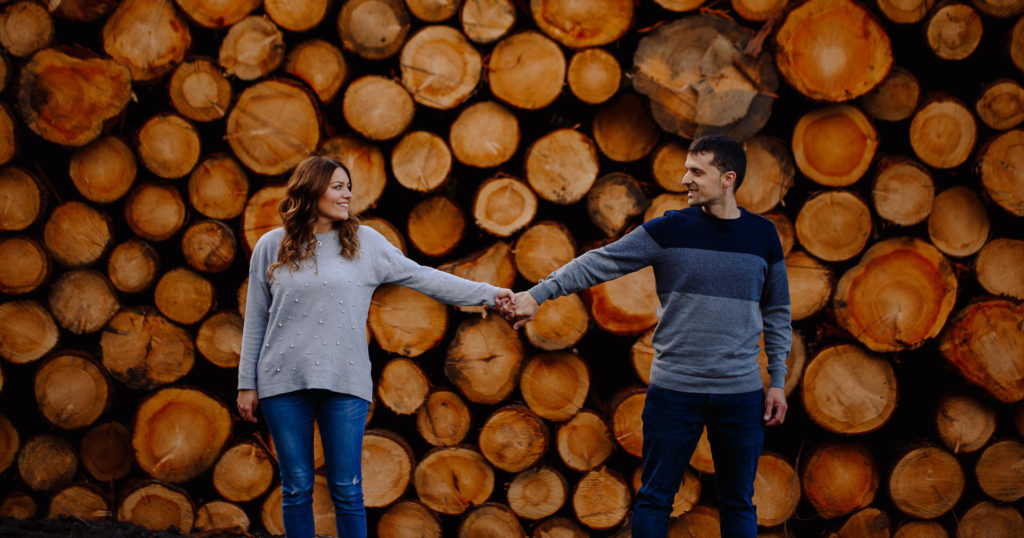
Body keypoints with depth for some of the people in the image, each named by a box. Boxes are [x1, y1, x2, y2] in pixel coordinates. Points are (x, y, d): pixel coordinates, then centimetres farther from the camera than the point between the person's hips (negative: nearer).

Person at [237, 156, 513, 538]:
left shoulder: (364, 242, 6)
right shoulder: (271, 247, 6)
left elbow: (421, 277, 6)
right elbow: (256, 321, 9)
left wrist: (488, 294, 1)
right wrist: (247, 383, 7)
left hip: (344, 381, 0)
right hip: (283, 380, 0)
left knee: (347, 490, 0)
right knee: (296, 489, 5)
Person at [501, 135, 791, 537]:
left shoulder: (763, 236, 5)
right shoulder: (670, 230, -2)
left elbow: (777, 314, 12)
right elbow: (600, 263, -7)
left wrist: (778, 381, 7)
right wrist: (536, 295, -15)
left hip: (741, 395, 1)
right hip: (674, 390, -1)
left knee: (738, 505, 8)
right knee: (654, 500, 3)